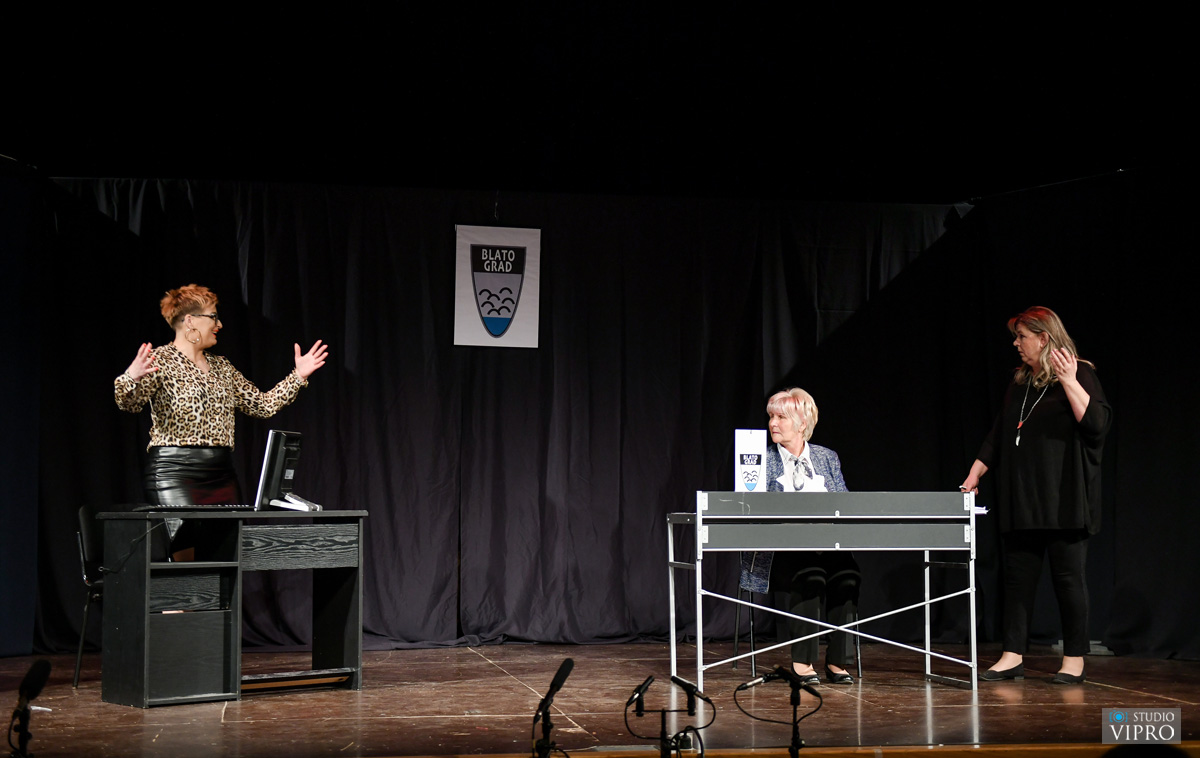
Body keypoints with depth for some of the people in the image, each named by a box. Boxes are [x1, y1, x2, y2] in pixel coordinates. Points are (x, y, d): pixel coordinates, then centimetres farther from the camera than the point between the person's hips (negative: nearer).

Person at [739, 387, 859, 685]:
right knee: (809, 576, -34)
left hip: (827, 547, 3)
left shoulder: (827, 458, 16)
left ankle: (837, 661, -19)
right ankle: (802, 661, -21)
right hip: (778, 551, -3)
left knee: (847, 573, -30)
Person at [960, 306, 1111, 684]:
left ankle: (1074, 659, 7)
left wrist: (1069, 382, -21)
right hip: (1020, 499, 7)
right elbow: (998, 436, 20)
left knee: (1068, 576, -1)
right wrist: (975, 474, 14)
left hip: (1063, 500, -6)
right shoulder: (1019, 382, 16)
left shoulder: (1079, 375, -3)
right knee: (1017, 575, 5)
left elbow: (1098, 423, -16)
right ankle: (1013, 656, 9)